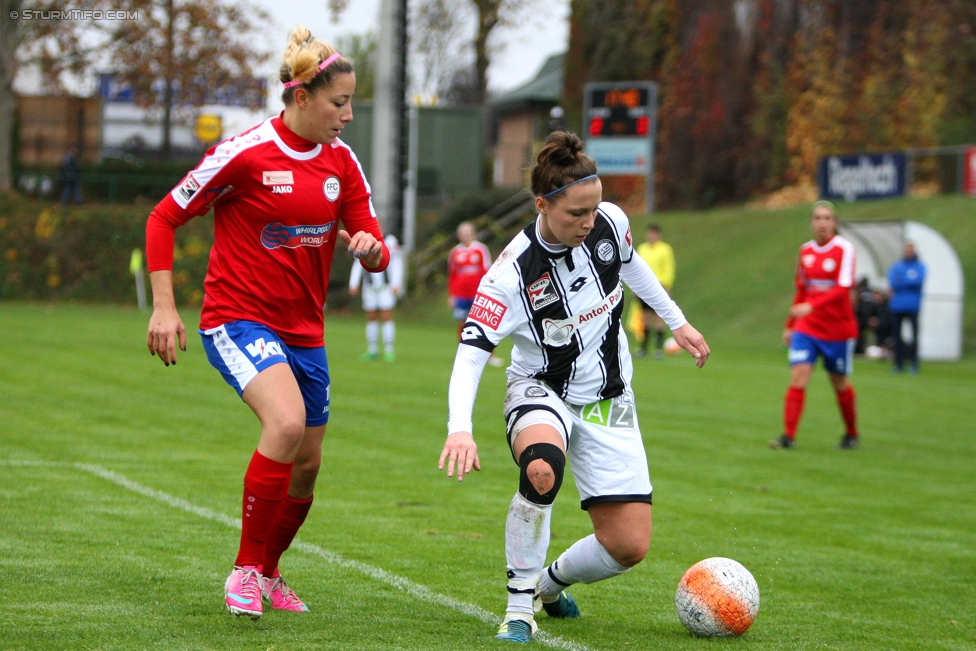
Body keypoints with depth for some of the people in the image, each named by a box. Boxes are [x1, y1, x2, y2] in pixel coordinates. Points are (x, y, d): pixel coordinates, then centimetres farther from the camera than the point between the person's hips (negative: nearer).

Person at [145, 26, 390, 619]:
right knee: (287, 421, -30)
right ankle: (245, 570, -17)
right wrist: (164, 306, -10)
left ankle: (269, 573, 35)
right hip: (238, 318, -7)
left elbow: (377, 253, 7)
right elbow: (164, 218, -5)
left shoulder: (341, 161, 4)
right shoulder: (245, 153, -13)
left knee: (307, 464, 10)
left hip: (304, 330, 7)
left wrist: (370, 247, -18)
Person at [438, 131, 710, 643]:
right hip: (541, 393, -5)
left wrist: (676, 321, 21)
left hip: (608, 401, 5)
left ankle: (552, 582, 28)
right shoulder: (513, 272, -25)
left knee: (629, 546, -5)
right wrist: (460, 428, -43)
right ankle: (519, 608, -24)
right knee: (541, 467, -42)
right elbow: (471, 350, -28)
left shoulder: (610, 221, -12)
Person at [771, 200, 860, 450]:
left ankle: (852, 434, 30)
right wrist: (790, 325, 16)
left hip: (838, 328, -4)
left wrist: (811, 306, -34)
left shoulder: (844, 249, -10)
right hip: (807, 327, 4)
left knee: (840, 383, 9)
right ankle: (788, 435, -15)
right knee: (798, 376, -12)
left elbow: (843, 288, -22)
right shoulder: (805, 251, 7)